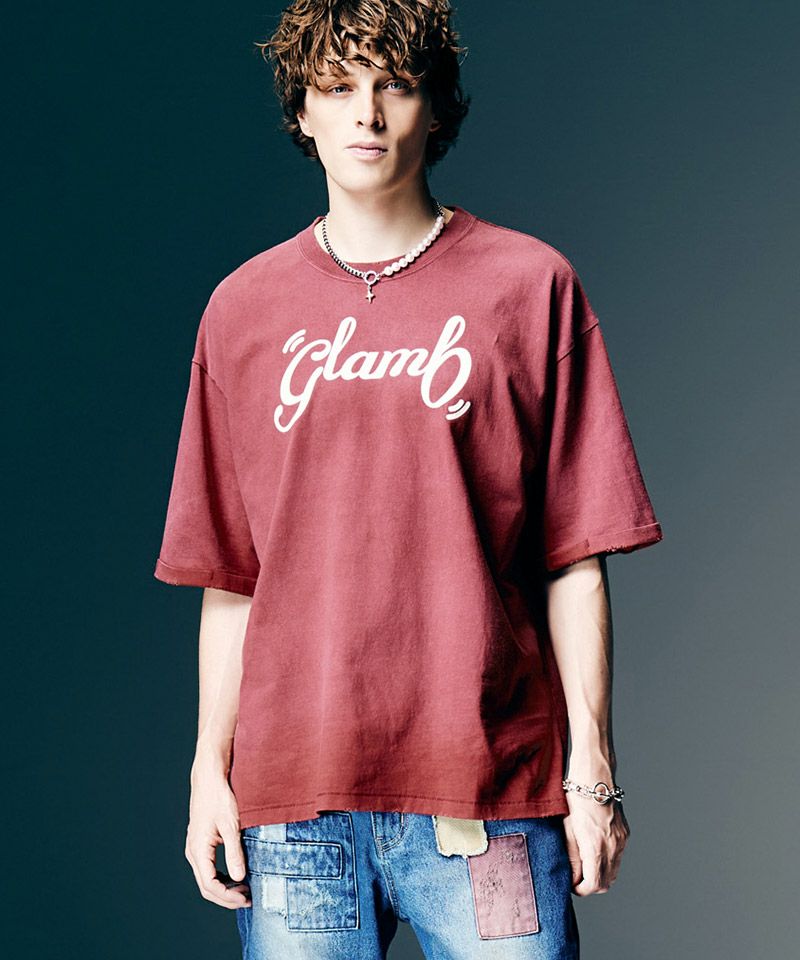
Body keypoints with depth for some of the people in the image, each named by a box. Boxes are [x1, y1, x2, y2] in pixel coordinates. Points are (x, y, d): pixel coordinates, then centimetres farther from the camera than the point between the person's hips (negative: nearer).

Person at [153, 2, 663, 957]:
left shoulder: (528, 285, 4)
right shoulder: (243, 308, 11)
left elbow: (575, 559, 1)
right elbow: (227, 575, 11)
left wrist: (592, 767, -4)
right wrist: (209, 767, 5)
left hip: (489, 790, -2)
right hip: (291, 793, 2)